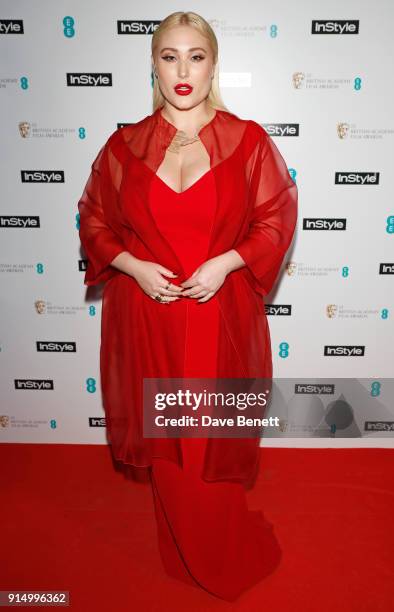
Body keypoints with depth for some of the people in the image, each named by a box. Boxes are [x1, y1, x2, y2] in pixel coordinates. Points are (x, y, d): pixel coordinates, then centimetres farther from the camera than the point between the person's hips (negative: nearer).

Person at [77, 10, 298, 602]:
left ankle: (224, 551, 41)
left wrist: (225, 263, -14)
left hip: (221, 319, -1)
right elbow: (95, 221, 10)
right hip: (146, 318, 2)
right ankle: (186, 556, 41)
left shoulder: (248, 140, -1)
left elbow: (277, 221, 2)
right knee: (167, 442, 12)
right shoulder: (125, 145, 3)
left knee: (217, 440, 10)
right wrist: (134, 266, -8)